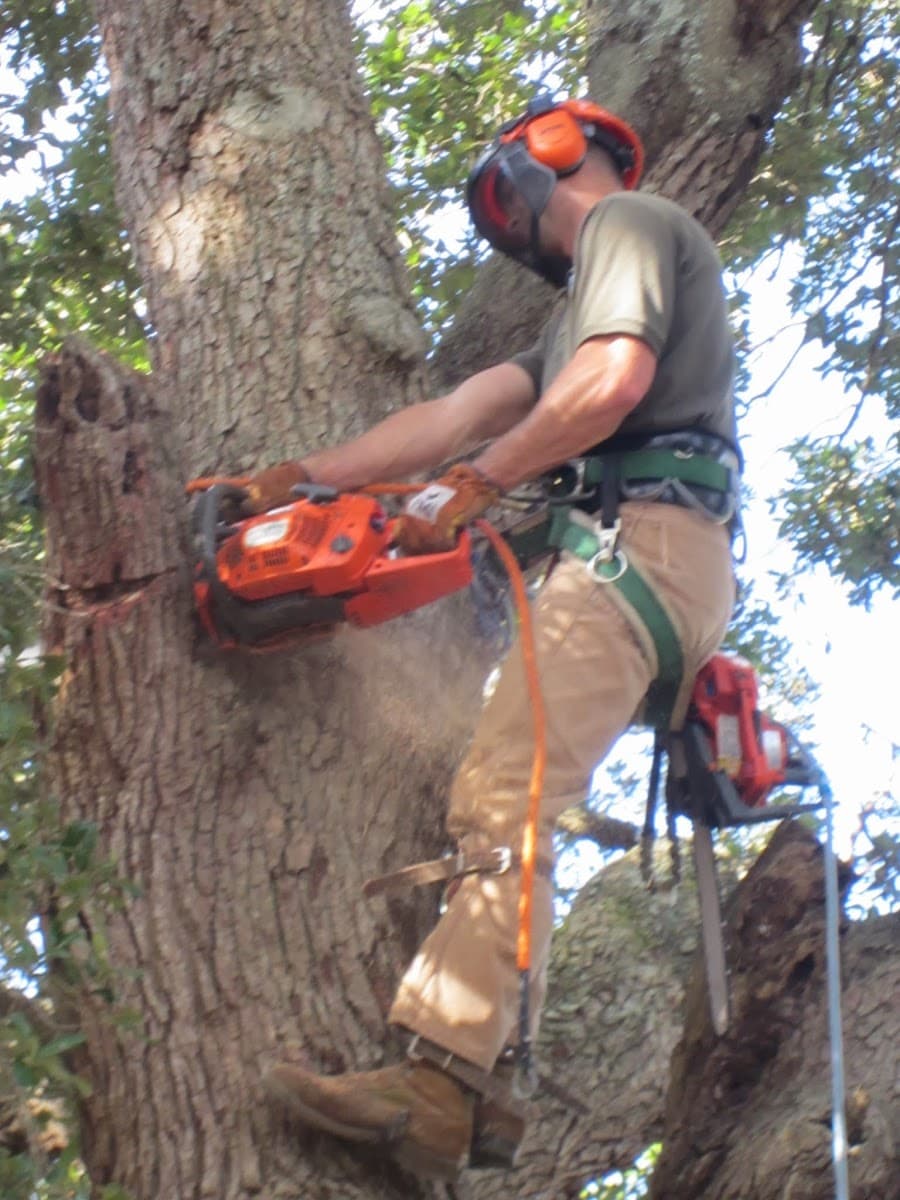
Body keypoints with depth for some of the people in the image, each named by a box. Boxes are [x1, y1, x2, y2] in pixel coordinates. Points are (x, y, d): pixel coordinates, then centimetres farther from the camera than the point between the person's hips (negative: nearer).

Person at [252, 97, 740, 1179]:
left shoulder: (627, 220, 7)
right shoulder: (579, 310, 35)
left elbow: (614, 380, -12)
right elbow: (455, 416, 29)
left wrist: (468, 491, -5)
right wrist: (295, 480, 25)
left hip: (644, 537, -10)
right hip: (640, 559, 10)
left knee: (501, 797, -22)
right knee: (500, 803, 3)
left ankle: (440, 1082, -32)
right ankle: (480, 1089, -5)